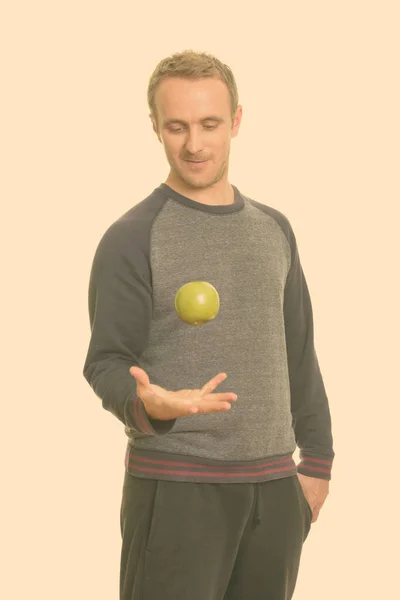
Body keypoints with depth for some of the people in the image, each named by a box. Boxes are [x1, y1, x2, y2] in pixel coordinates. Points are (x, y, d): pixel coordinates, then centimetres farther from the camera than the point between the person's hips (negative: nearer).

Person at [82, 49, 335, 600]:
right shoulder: (132, 238, -4)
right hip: (174, 487, -5)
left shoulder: (274, 229, 13)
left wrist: (316, 459, 13)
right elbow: (107, 363, -7)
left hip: (273, 485, 5)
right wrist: (147, 401, -29)